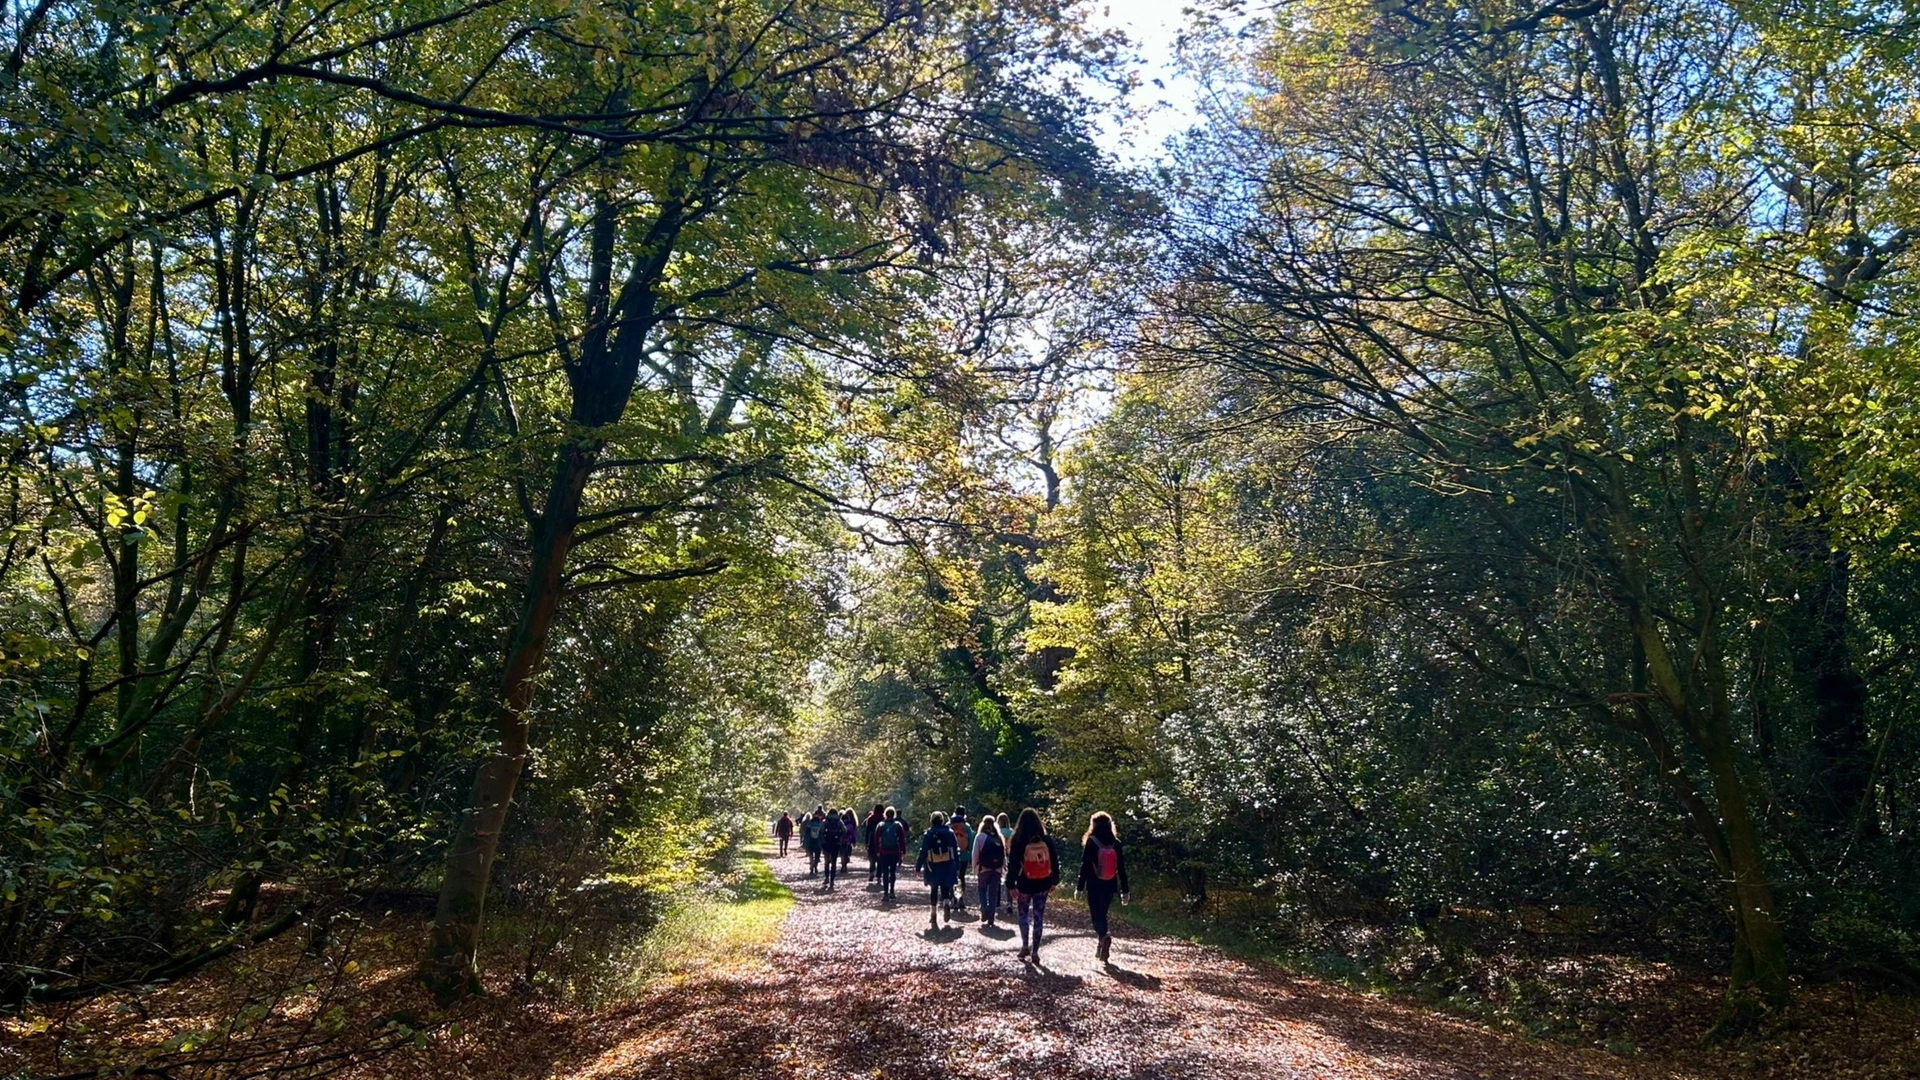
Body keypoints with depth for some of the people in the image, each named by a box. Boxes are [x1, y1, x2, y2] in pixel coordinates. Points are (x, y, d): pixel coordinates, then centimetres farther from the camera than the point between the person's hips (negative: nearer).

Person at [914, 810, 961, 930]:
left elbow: (923, 852, -5)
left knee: (934, 890, 13)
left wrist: (918, 867, 1)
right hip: (948, 866, 0)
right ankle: (947, 902, -25)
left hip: (933, 867, 0)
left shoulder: (928, 834, -5)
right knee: (945, 889, 7)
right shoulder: (949, 832, 0)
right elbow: (956, 851, 2)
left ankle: (933, 915, 14)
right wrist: (957, 867, 8)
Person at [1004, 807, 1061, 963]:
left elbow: (1013, 864, -10)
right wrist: (1054, 881, 14)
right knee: (1039, 917, 7)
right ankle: (1035, 951, 6)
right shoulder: (1047, 840, -3)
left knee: (1023, 915, 17)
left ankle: (1025, 946, 11)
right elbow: (1054, 862, 3)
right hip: (1042, 885, 2)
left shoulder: (1018, 842, -10)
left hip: (1024, 885, -2)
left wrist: (1011, 885, -3)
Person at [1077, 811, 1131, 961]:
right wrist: (1124, 891, 7)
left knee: (1096, 916, 0)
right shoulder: (1116, 843, 2)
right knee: (1102, 915, 17)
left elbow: (1085, 866, -10)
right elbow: (1121, 868, 3)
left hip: (1094, 886, -4)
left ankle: (1104, 937, -27)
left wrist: (1080, 887, -4)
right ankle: (1102, 949, 20)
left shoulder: (1091, 842, -8)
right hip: (1110, 887, 4)